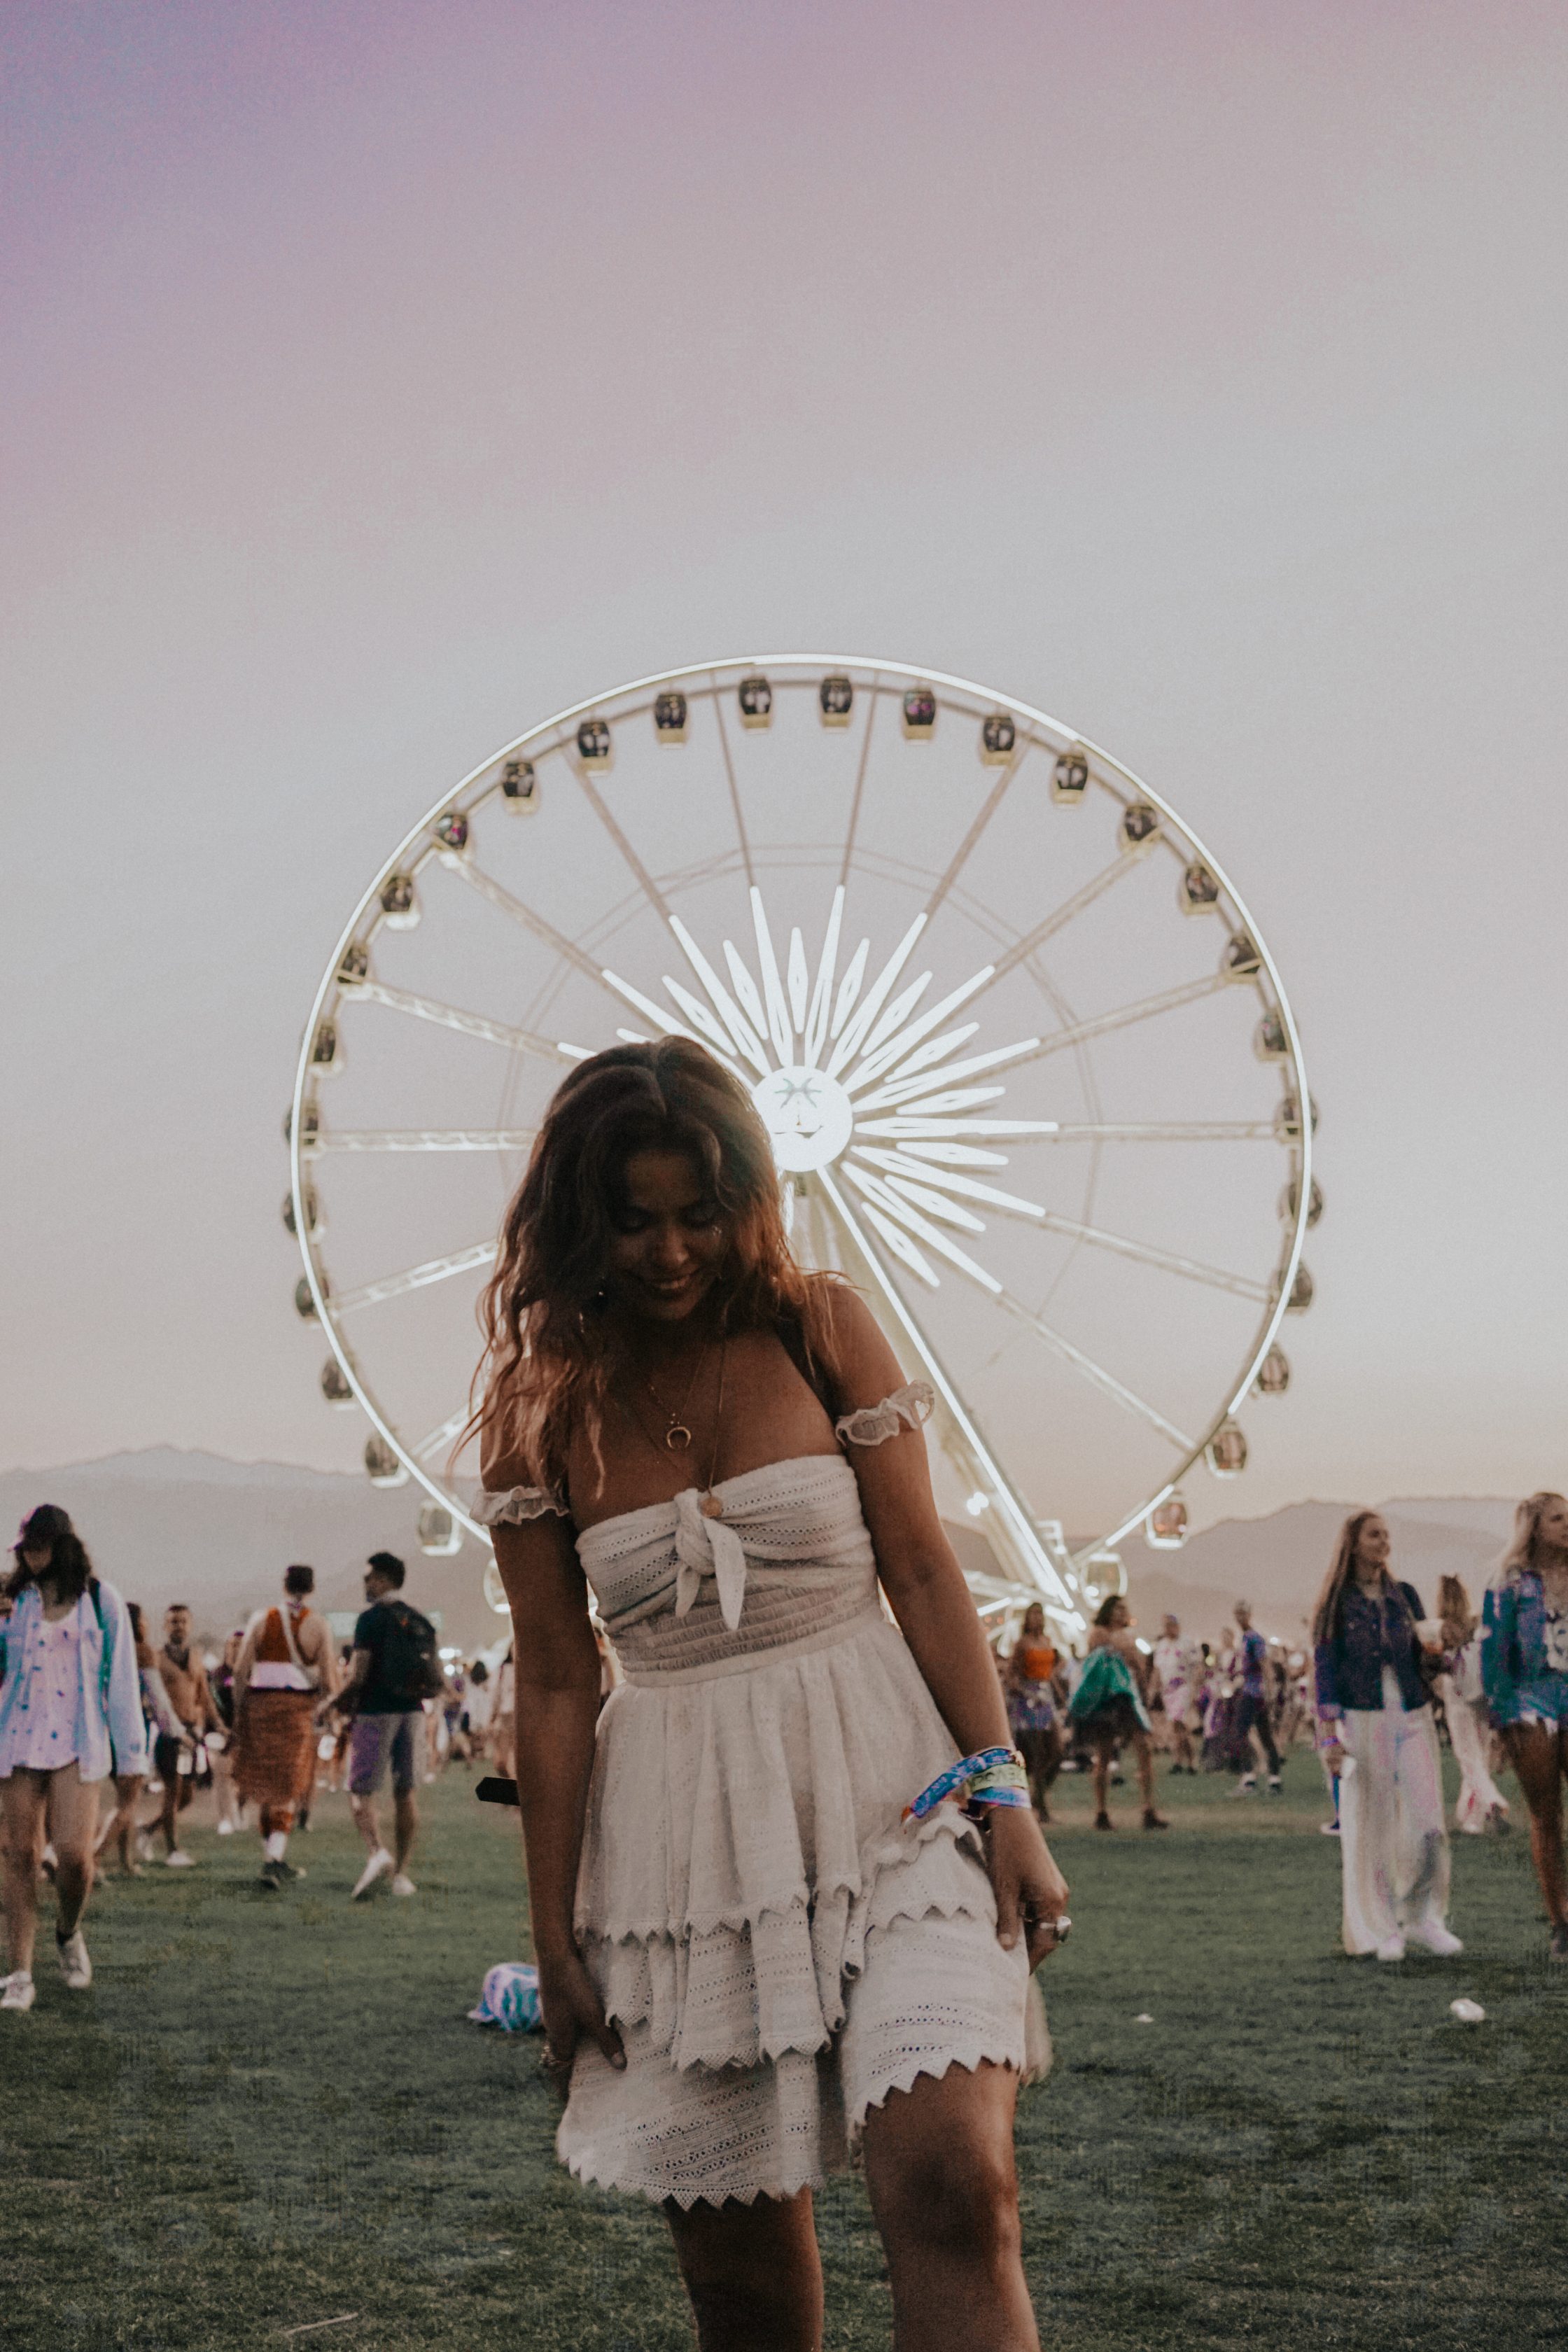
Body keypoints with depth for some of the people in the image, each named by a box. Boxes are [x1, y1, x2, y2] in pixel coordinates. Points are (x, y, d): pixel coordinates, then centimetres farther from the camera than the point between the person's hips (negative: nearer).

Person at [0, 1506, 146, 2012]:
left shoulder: (100, 1600, 5)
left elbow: (120, 1676, 6)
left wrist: (130, 1752, 3)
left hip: (78, 1744, -2)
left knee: (74, 1853, -14)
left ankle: (69, 1933, 17)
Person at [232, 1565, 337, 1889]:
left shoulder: (261, 1619, 2)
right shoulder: (318, 1625, -3)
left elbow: (241, 1670, -1)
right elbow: (329, 1683, -5)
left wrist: (238, 1713, 6)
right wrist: (323, 1697, 15)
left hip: (260, 1704, 2)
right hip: (298, 1706, -2)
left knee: (266, 1786, 14)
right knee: (288, 1789, 4)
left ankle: (276, 1859, 20)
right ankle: (274, 1858, -11)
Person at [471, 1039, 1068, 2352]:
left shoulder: (823, 1330, 2)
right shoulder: (546, 1407, 4)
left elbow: (924, 1574, 1)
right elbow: (553, 1685, 5)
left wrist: (1006, 1801, -7)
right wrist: (556, 1943, 5)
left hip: (886, 1802, -1)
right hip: (684, 1836, 1)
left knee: (952, 2181, -21)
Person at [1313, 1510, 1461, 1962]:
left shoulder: (1405, 1596, 11)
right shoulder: (1337, 1603, 1)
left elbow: (1422, 1657, 17)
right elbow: (1325, 1670, -1)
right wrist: (1330, 1736, -8)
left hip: (1413, 1717, 3)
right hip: (1363, 1720, -3)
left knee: (1428, 1821, -5)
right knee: (1371, 1827, 0)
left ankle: (1425, 1918, 9)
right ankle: (1380, 1929, 9)